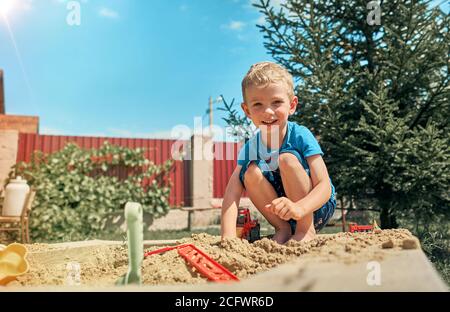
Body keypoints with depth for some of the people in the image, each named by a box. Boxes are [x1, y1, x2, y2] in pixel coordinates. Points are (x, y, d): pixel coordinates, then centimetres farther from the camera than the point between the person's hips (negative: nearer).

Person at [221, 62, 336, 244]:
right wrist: (228, 235, -35)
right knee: (250, 172, -21)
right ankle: (283, 229, -8)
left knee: (287, 159, -27)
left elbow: (325, 186, -26)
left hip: (317, 208, -3)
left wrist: (299, 208, -47)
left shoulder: (301, 135, -19)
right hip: (283, 213, 3)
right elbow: (232, 193, -19)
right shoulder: (250, 147, -9)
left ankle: (306, 230, -15)